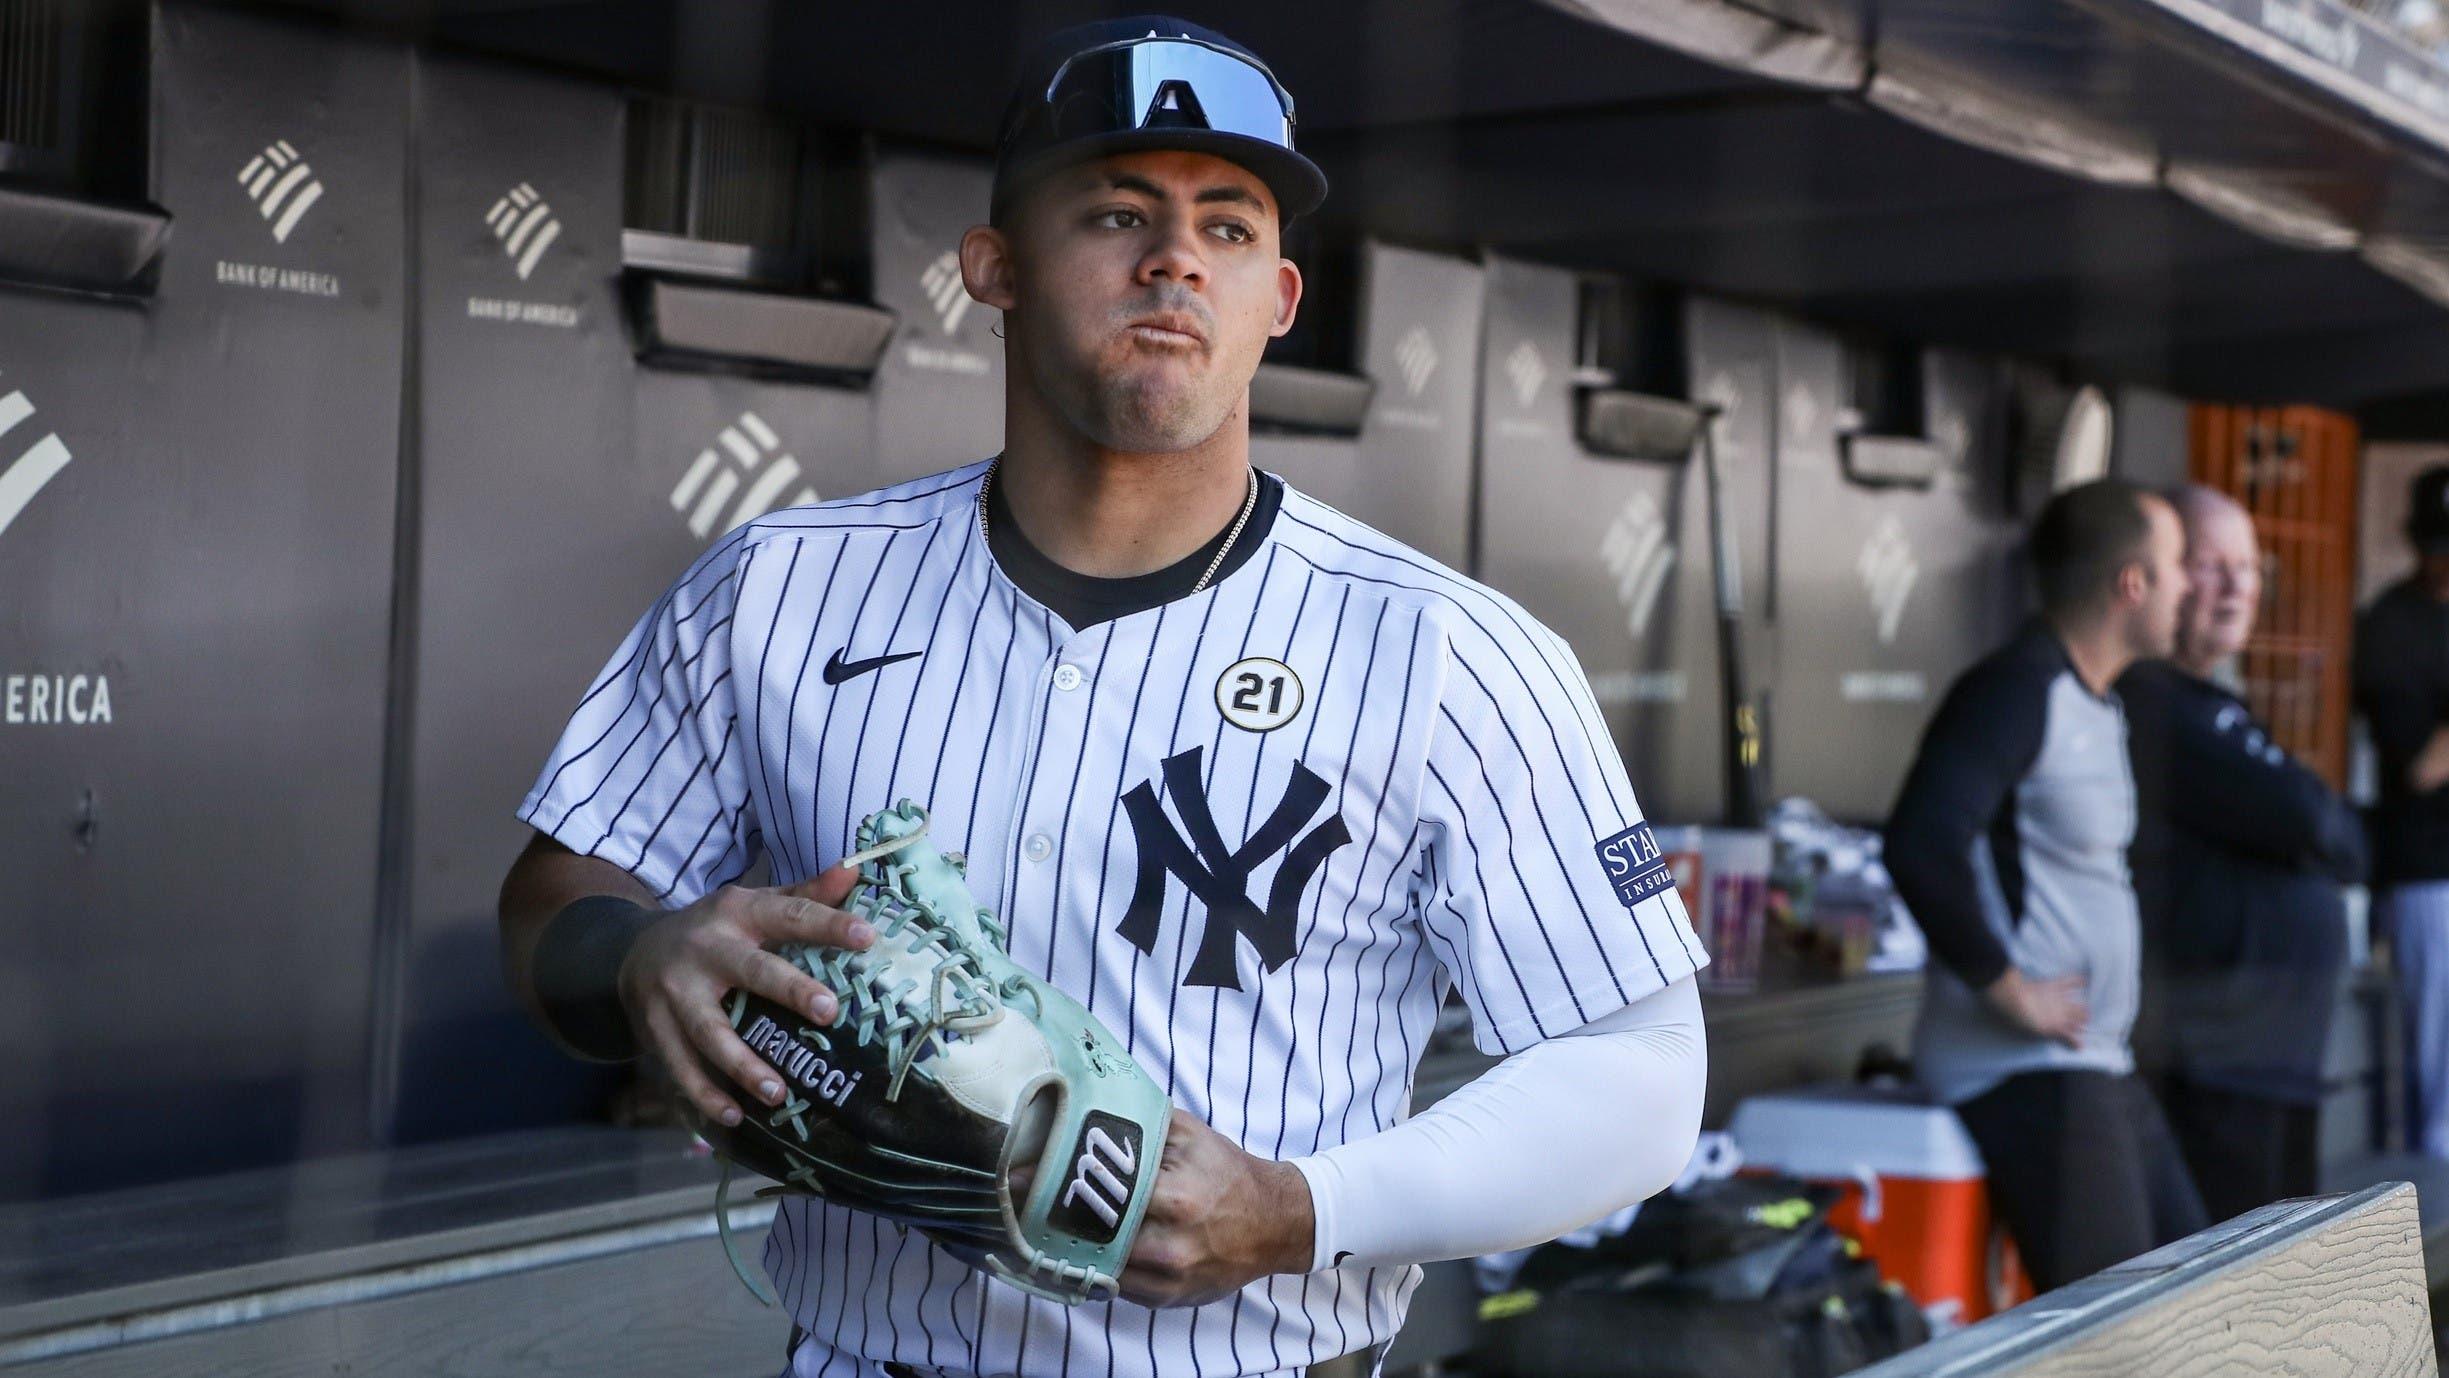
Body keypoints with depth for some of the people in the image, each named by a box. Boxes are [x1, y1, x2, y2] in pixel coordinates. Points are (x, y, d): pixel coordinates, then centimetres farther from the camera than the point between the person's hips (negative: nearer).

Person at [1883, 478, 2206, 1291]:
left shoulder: (2099, 704, 16)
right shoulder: (2015, 690, -16)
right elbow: (1921, 849, -29)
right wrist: (2010, 991, -22)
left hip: (2096, 1063, 10)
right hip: (2020, 1068, -10)